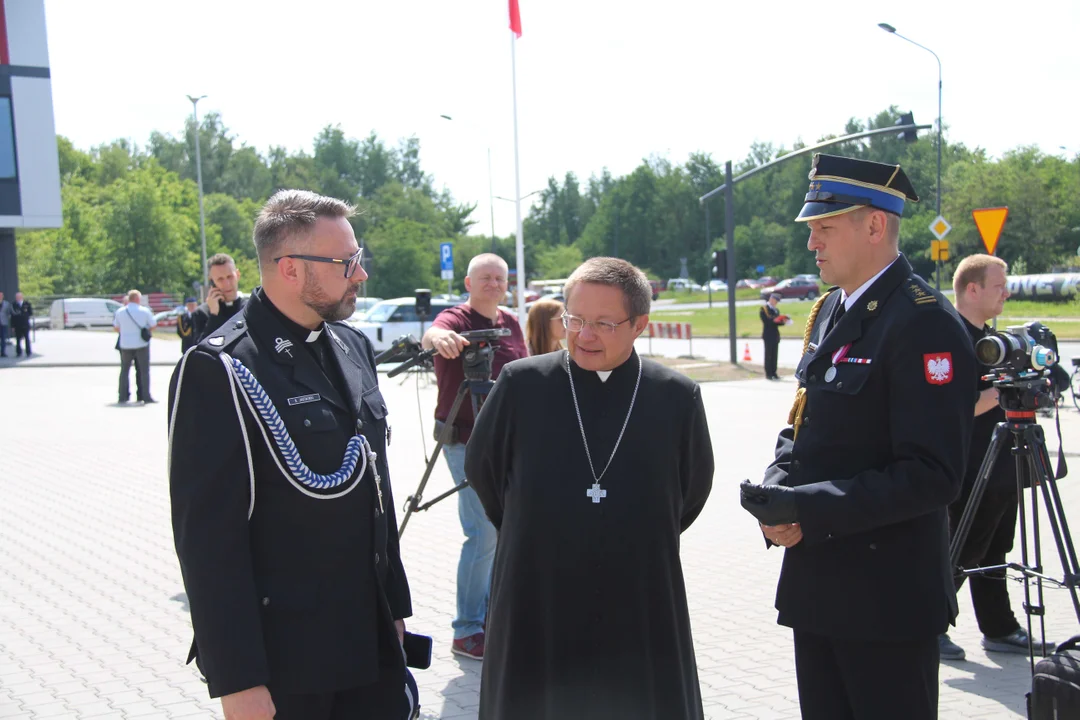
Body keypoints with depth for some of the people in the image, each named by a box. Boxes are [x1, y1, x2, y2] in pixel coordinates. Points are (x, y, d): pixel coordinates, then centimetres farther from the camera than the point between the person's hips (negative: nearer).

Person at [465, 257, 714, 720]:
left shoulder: (678, 396, -4)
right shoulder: (521, 383, -6)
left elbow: (693, 490, 11)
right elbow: (481, 470, 8)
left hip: (641, 612, 1)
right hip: (536, 605, 0)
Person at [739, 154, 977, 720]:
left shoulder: (925, 323, -17)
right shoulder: (829, 311, 10)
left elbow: (932, 476, -22)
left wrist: (810, 511, -22)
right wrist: (778, 492, -3)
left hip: (887, 595, -8)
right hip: (817, 585, 8)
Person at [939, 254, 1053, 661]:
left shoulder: (988, 337, 14)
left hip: (1000, 469, 9)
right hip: (972, 471, -9)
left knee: (993, 554, 16)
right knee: (962, 555, -1)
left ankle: (999, 630, 25)